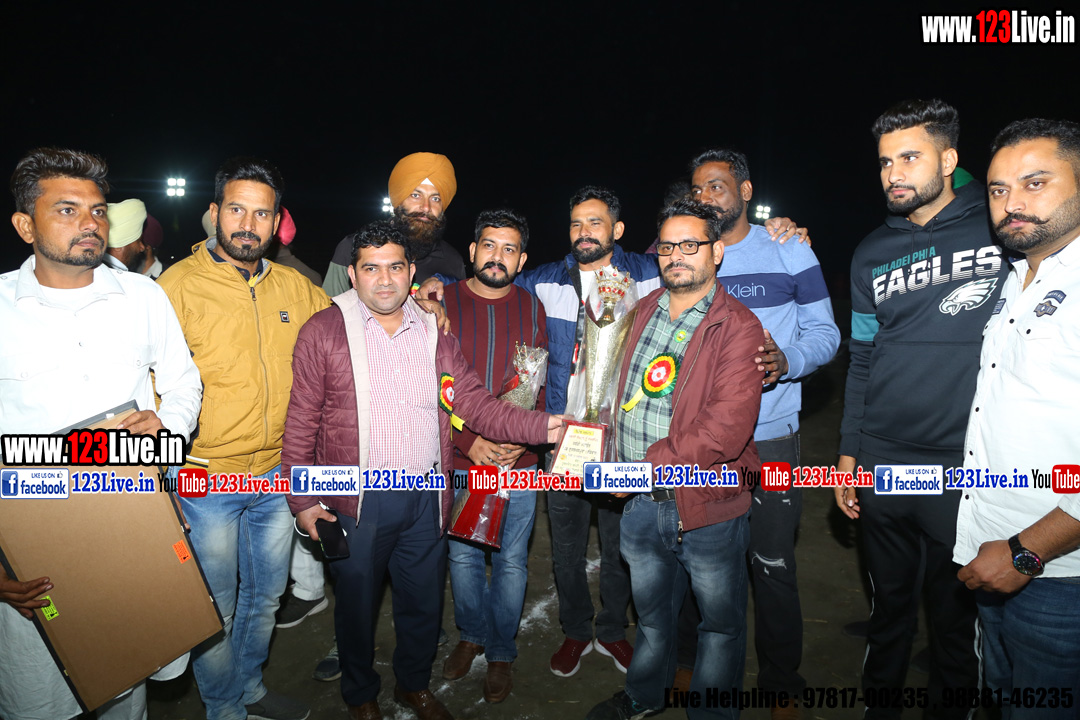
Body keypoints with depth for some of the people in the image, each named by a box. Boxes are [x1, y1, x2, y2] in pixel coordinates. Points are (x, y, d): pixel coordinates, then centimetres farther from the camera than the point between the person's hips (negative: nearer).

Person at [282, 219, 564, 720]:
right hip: (357, 502, -3)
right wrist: (302, 500, -6)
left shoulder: (434, 333, 6)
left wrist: (542, 427, -12)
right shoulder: (324, 332, -5)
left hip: (426, 497, 3)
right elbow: (301, 423, -3)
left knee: (424, 602, 18)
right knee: (358, 603, 15)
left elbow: (475, 402, 1)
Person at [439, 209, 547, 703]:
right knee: (463, 556, 16)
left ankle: (501, 652, 34)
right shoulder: (443, 303, -3)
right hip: (458, 461, 0)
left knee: (512, 561, 12)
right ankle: (472, 635, 43)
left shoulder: (532, 309, 1)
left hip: (519, 461, 0)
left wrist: (522, 440, -12)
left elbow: (541, 386, 3)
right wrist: (467, 440, -15)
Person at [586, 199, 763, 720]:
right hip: (641, 501, 6)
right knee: (651, 609, 25)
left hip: (708, 506, -5)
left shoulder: (738, 327, -15)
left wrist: (644, 467, -21)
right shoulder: (644, 311, 6)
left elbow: (726, 428, -24)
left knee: (720, 622, 16)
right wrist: (617, 459, 6)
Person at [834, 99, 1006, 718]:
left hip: (968, 466, -3)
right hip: (883, 462, 3)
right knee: (890, 602, 18)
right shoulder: (873, 254, 6)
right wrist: (849, 454, 8)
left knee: (956, 614, 13)